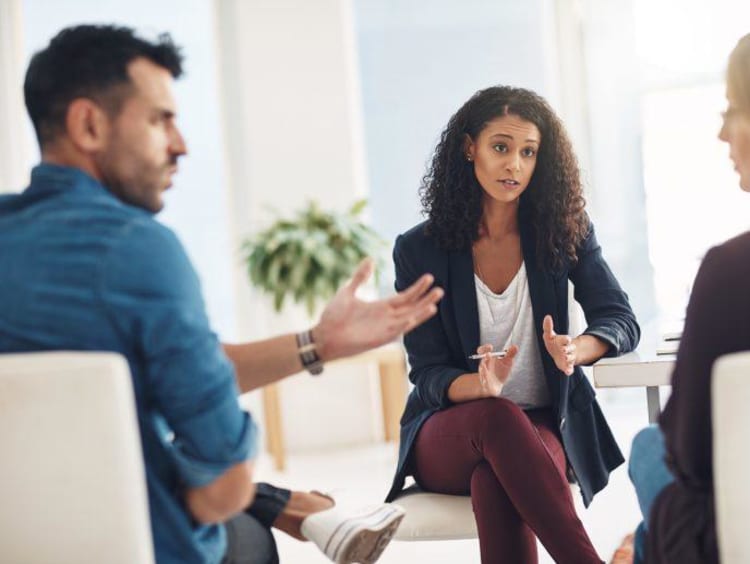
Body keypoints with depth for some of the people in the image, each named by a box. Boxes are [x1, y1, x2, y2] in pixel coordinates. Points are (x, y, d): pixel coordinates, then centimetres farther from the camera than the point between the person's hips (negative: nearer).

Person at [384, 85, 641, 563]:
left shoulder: (563, 232, 1)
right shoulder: (419, 250, -4)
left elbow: (622, 322, -4)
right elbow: (428, 375, -5)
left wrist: (576, 348, -28)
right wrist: (481, 385, -30)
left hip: (543, 428, 1)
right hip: (447, 431, 0)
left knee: (493, 479, -36)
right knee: (496, 417, -38)